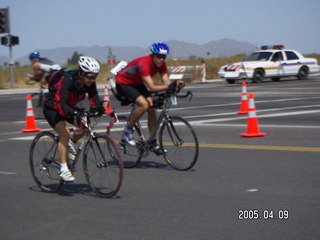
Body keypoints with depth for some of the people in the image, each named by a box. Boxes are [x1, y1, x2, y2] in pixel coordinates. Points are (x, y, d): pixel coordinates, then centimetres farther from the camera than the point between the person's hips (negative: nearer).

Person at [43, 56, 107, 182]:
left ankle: (70, 143, 14)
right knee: (65, 133, -25)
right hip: (53, 108, -6)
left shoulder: (89, 83, -16)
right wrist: (77, 115, -56)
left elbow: (94, 101, -19)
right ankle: (63, 169, -19)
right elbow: (61, 104, -41)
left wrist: (102, 107, -42)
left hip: (69, 106, 6)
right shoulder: (67, 80, -34)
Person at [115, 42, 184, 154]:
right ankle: (127, 131, -10)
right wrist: (169, 86, -49)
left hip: (137, 84, 7)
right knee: (144, 104, -28)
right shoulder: (144, 63, -35)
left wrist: (175, 84, -41)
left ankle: (153, 142, 5)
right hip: (123, 83, -7)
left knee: (152, 109, -7)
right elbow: (152, 87, -40)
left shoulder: (161, 64, -13)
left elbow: (166, 82, -20)